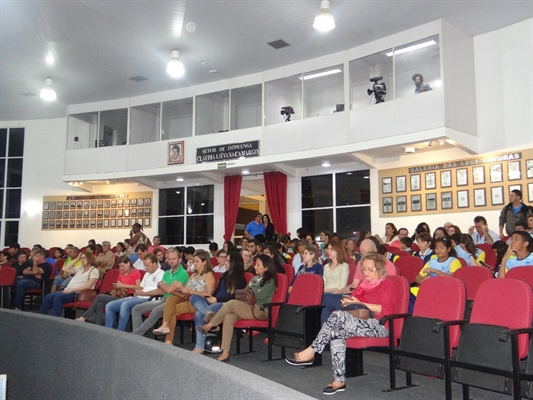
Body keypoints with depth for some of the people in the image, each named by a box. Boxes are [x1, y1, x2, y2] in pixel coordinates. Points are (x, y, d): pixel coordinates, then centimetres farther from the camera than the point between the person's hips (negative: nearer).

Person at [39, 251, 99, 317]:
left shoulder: (94, 271, -3)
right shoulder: (80, 268, 20)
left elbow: (88, 286, -14)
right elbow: (65, 269, 14)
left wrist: (72, 290, -19)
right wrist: (77, 259, 12)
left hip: (78, 294, -7)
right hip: (68, 291, 8)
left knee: (58, 297, -31)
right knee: (48, 297, -12)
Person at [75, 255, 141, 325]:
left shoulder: (135, 272, -2)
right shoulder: (121, 273, 21)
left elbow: (138, 287, -13)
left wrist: (123, 285, -12)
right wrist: (116, 286, -2)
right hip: (119, 296, 7)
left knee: (99, 297, -15)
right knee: (99, 305, -20)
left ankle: (83, 318, -5)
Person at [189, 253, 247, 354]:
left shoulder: (240, 279, -2)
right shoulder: (225, 275, 21)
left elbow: (235, 297, -10)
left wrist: (217, 300, -13)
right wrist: (211, 297, 0)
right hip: (216, 303, 8)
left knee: (199, 314, -29)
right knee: (194, 297, -19)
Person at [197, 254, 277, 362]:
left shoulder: (270, 281, 0)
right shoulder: (255, 278, 22)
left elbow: (260, 295, -12)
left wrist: (250, 290, 4)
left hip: (260, 311, -7)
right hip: (248, 308, 7)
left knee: (232, 303, -27)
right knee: (229, 317, -25)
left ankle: (209, 326, -16)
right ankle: (225, 352, -30)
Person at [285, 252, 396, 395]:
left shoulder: (387, 284, 5)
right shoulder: (362, 284, 26)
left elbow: (386, 310, -8)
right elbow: (354, 300, 28)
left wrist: (360, 303, -9)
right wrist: (348, 302, 3)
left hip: (378, 325, -6)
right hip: (360, 322, 7)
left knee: (338, 315, -30)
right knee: (336, 333, -28)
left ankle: (311, 351, -25)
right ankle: (339, 380, -27)